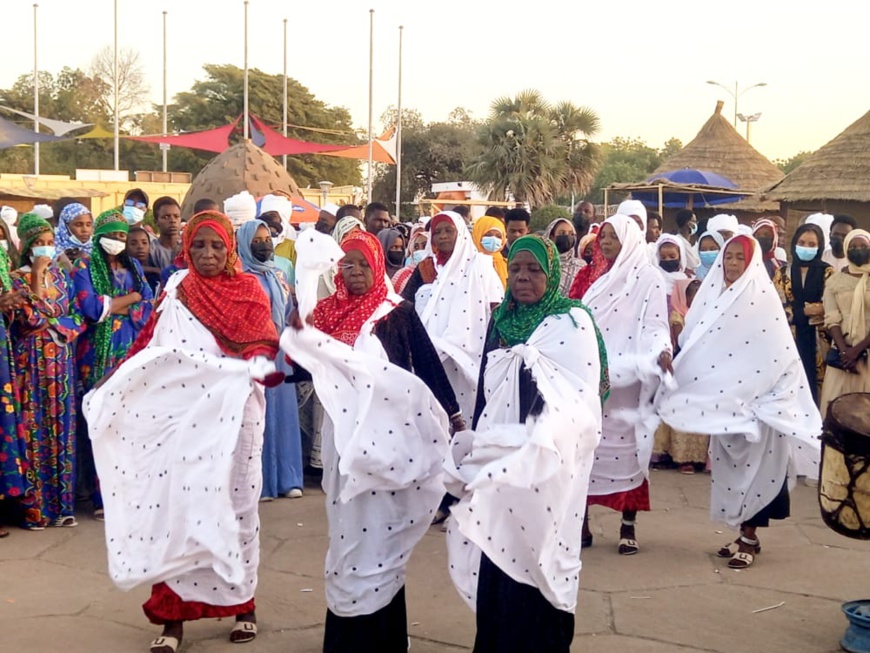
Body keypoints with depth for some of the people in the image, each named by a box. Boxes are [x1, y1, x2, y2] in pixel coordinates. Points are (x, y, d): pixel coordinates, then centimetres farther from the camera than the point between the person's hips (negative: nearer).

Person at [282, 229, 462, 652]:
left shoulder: (398, 313, -2)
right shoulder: (327, 310, 8)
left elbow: (428, 363, -3)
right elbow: (305, 366, 4)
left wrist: (453, 413, -6)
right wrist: (297, 330, -13)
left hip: (384, 431, -3)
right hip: (342, 431, 4)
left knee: (378, 524, 0)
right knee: (348, 524, 10)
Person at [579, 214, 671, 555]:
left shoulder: (649, 279, -2)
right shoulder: (601, 281, 18)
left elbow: (654, 326, -12)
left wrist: (661, 352, -29)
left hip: (628, 382, -6)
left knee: (628, 450, -2)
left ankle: (628, 527, 7)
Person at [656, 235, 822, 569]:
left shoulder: (762, 297, -8)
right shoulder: (712, 294, 8)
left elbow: (780, 353, -11)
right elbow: (695, 343, 10)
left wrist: (773, 398, -15)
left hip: (754, 399, -5)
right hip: (721, 398, 6)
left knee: (752, 463, -2)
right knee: (729, 463, 10)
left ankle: (750, 537, 5)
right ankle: (743, 533, 20)